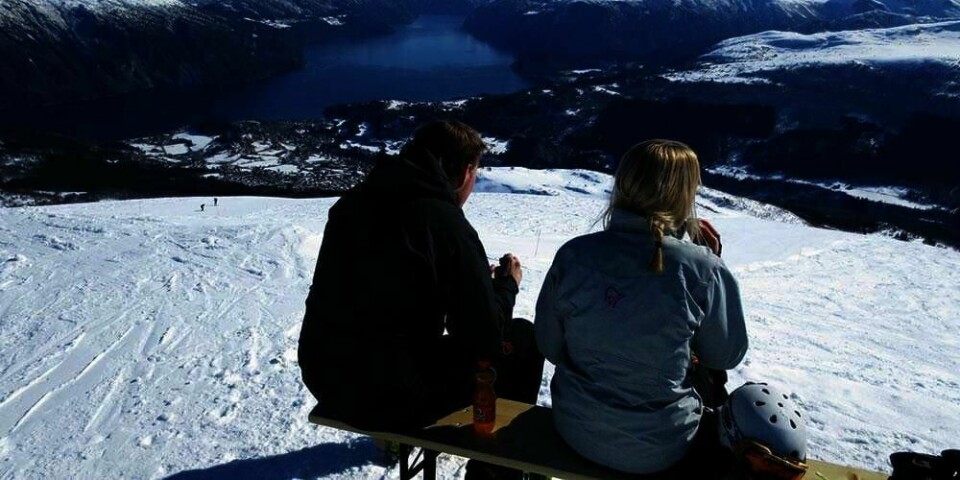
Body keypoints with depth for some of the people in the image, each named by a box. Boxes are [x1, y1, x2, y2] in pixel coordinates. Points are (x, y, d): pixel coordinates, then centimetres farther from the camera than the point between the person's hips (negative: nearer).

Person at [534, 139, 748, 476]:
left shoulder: (573, 253, -14)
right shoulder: (701, 269, -21)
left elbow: (550, 346, -3)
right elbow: (727, 355, -4)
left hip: (575, 429, 3)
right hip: (656, 448, -3)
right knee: (710, 376, 30)